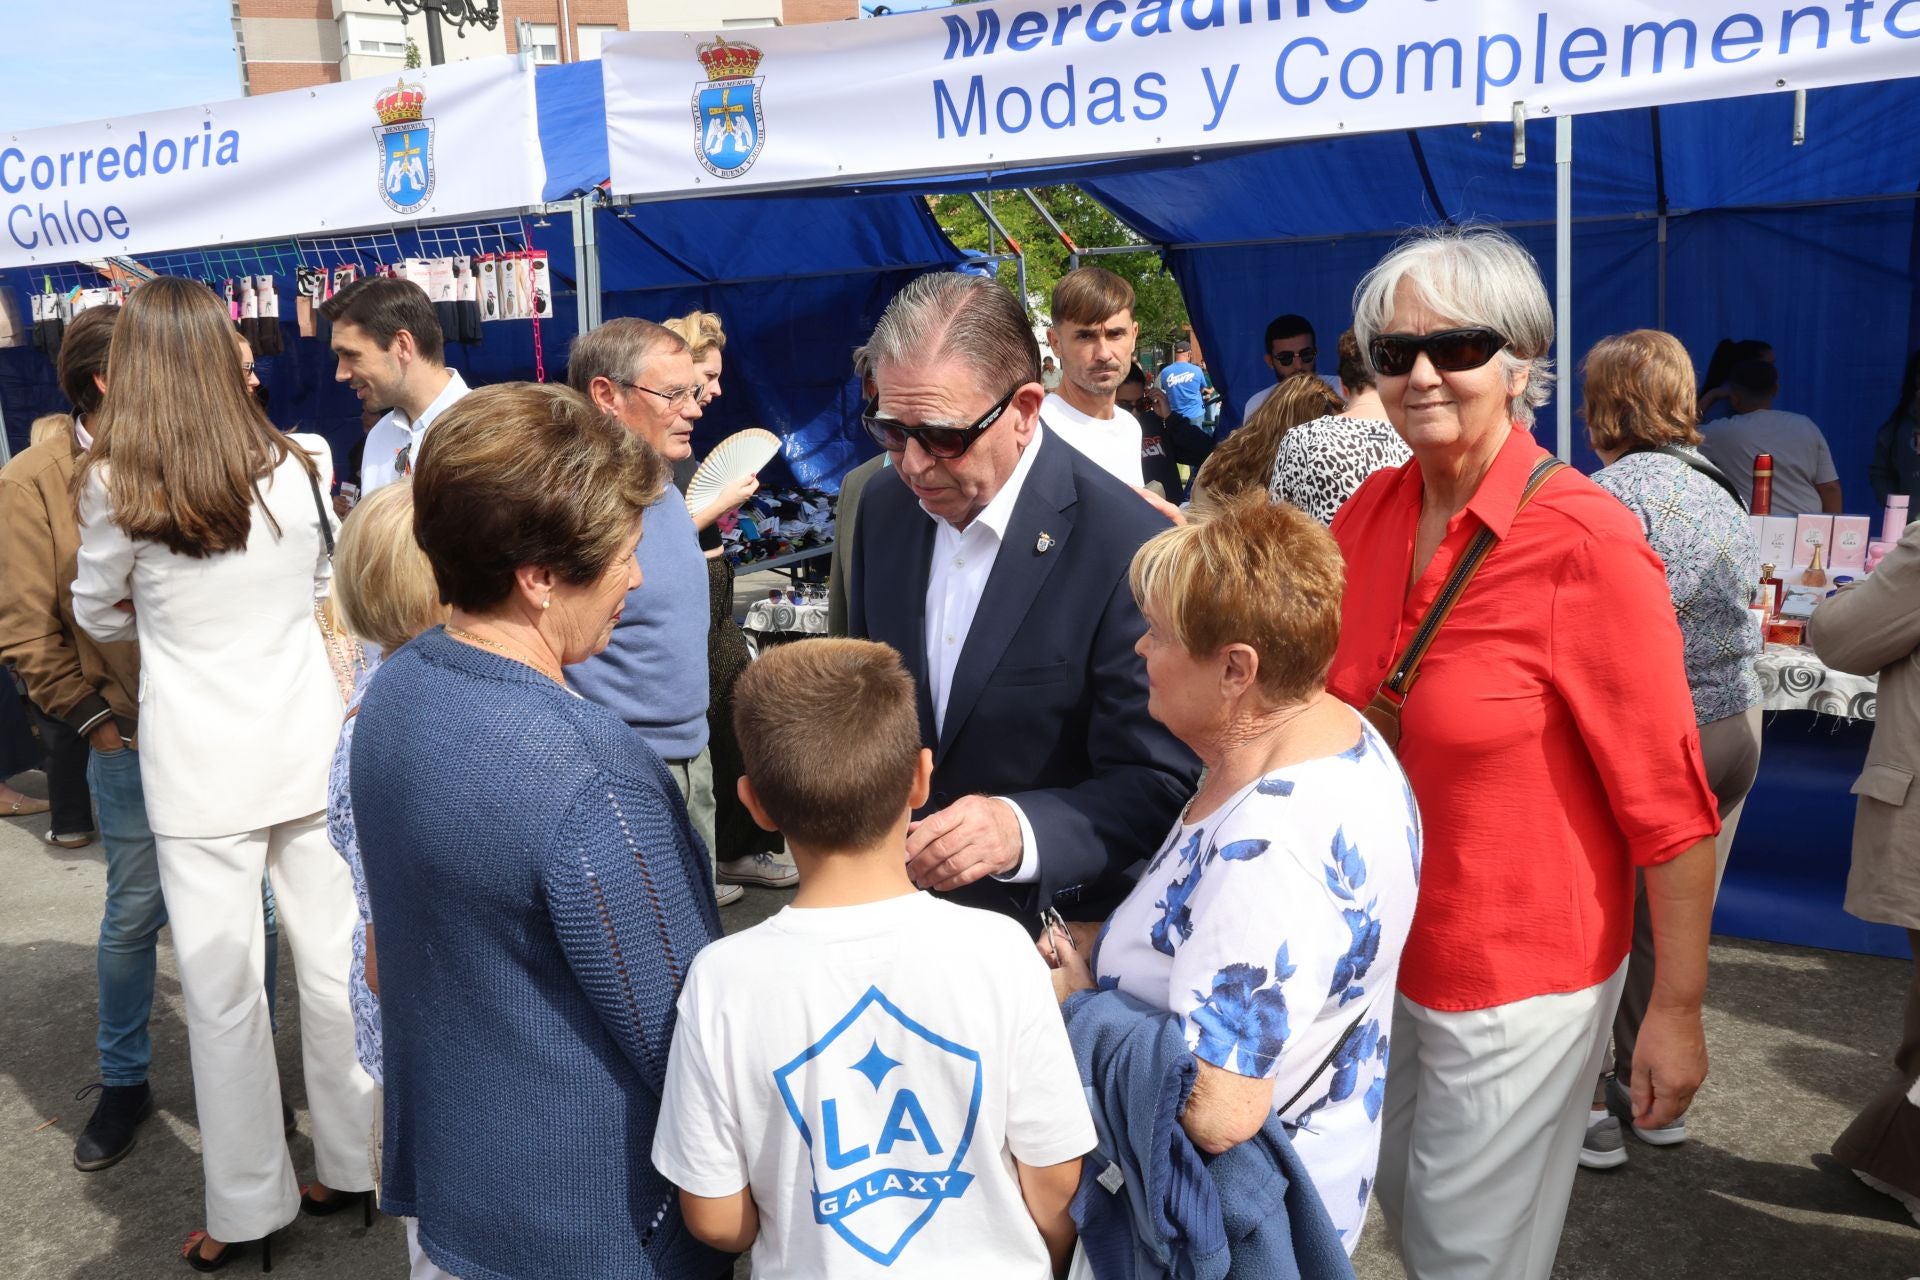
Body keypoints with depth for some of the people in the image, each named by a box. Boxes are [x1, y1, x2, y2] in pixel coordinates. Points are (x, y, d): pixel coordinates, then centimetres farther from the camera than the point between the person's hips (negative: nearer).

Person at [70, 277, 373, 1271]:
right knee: (334, 960, 13)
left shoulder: (115, 486, -11)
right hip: (308, 741, 4)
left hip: (200, 765, -3)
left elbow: (98, 615, 6)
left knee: (222, 986, 8)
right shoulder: (295, 466, -2)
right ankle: (352, 1163, 27)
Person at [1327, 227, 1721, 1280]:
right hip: (1383, 946, 6)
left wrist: (1677, 1008, -15)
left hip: (1517, 973, -6)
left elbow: (1668, 800, -17)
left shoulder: (1586, 541, -21)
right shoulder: (1373, 510, -3)